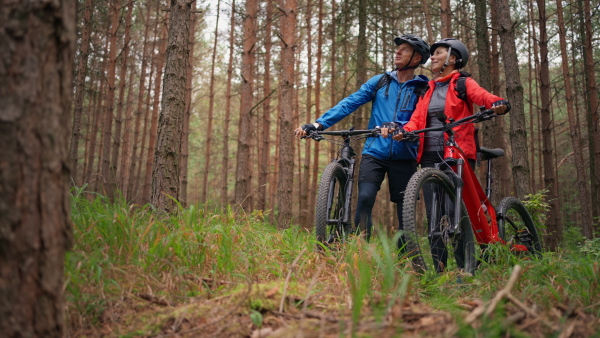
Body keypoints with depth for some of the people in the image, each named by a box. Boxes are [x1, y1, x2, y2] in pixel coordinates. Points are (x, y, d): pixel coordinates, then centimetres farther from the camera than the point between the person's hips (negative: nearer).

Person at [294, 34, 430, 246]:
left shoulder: (423, 89, 4)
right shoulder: (379, 82, 10)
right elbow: (349, 103, 1)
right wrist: (318, 124, -9)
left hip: (404, 156, 0)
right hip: (374, 152, 1)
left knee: (405, 209, 2)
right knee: (365, 198, -18)